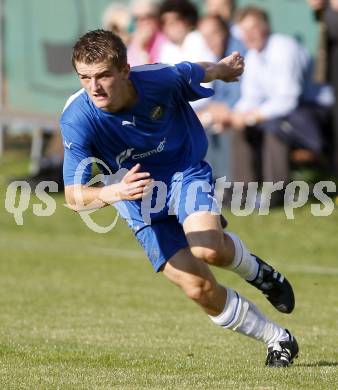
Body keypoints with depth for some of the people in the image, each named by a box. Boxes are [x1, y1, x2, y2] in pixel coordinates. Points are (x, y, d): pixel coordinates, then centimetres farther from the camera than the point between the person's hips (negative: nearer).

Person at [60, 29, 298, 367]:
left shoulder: (159, 80, -23)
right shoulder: (77, 120, -26)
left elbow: (195, 72, 2)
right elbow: (73, 196, -29)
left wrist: (223, 67, 25)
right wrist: (113, 192, -51)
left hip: (185, 174, -1)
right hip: (141, 205, 1)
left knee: (207, 249, -31)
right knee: (200, 289, -8)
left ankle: (254, 269, 4)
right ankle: (278, 340, 13)